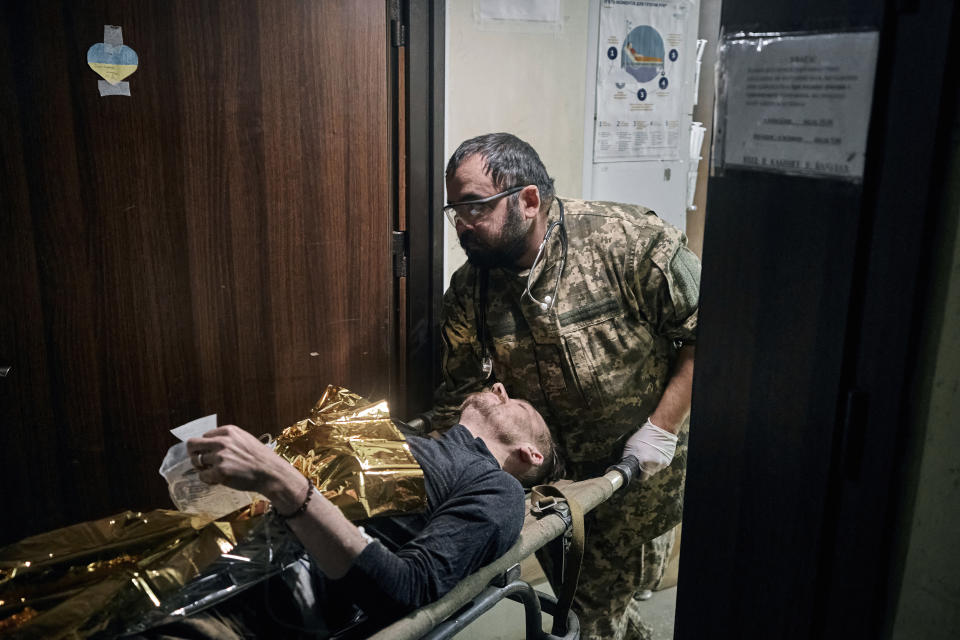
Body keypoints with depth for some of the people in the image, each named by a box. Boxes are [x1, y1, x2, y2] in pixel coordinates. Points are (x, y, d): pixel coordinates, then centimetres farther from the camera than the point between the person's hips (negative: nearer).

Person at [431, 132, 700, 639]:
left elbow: (707, 329, -17)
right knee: (574, 594, 19)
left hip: (641, 465, -3)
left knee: (607, 596, 10)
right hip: (549, 476, 4)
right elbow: (459, 391, 0)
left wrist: (662, 426, -20)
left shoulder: (629, 241, -23)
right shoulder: (468, 291, -8)